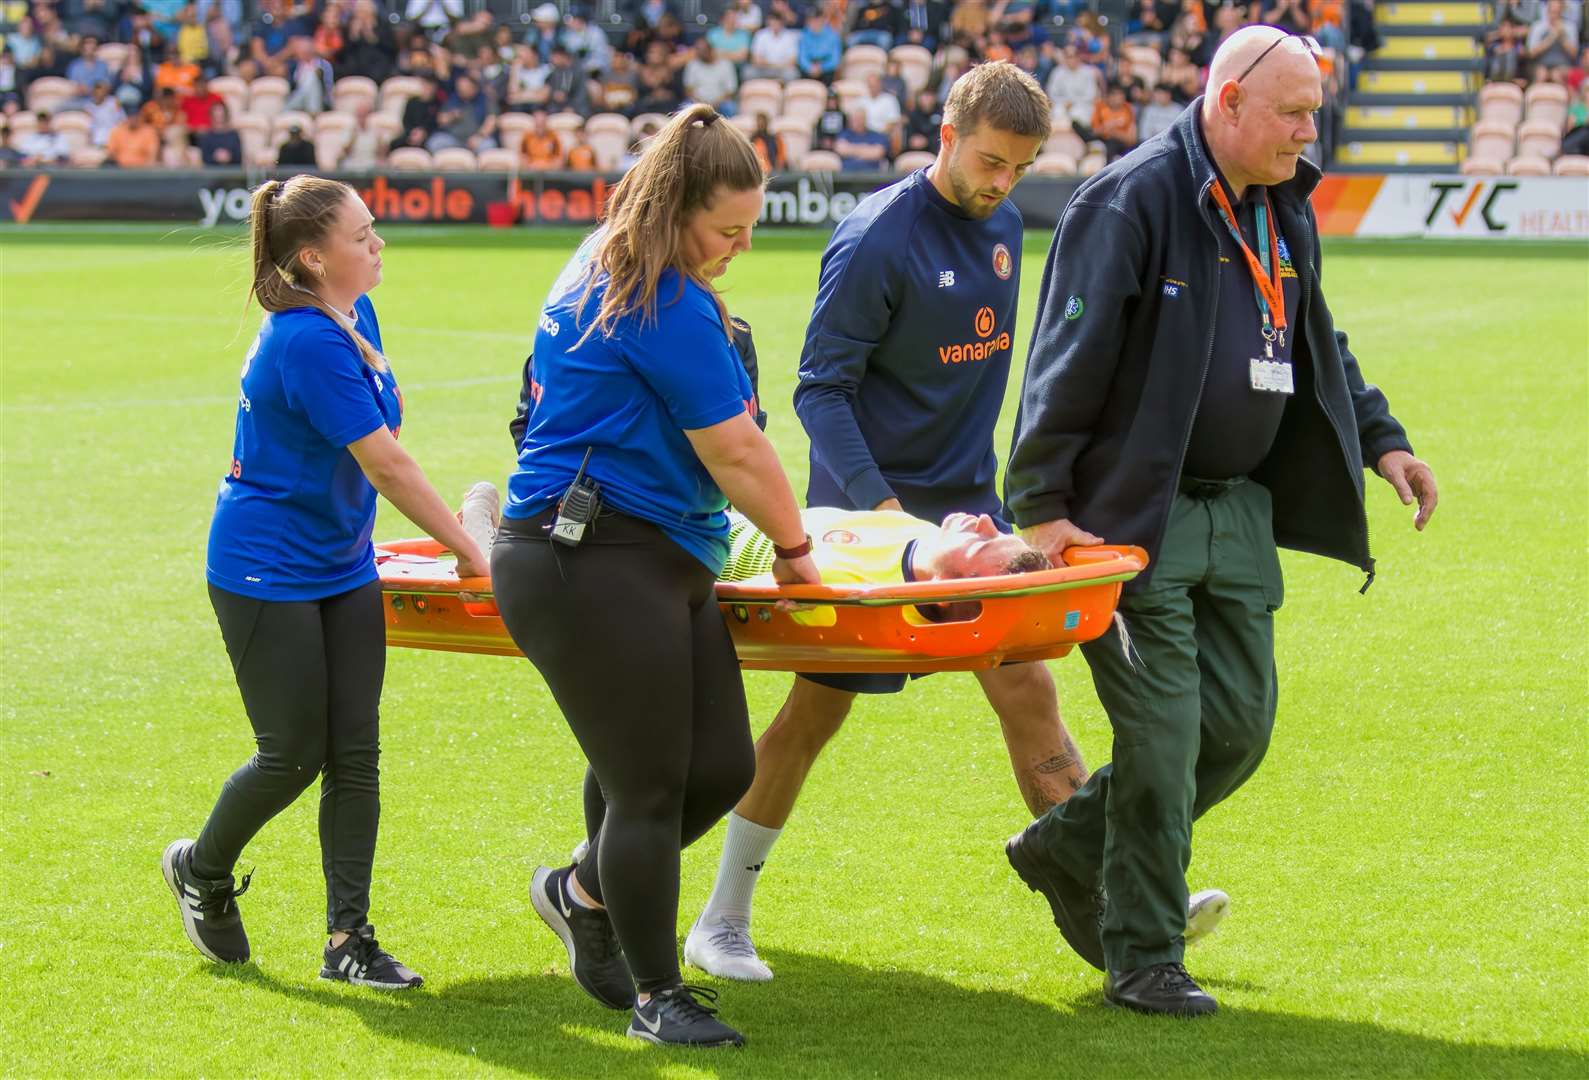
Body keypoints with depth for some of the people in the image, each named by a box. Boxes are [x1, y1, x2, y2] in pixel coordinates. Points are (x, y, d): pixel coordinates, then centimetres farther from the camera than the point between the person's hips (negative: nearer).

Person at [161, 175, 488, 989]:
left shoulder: (355, 317, 3)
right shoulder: (306, 341, -25)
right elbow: (387, 466, -23)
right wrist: (471, 554, -18)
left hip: (341, 569, 8)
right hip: (267, 576, -8)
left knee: (355, 755, 3)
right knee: (293, 755, 0)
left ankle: (349, 939, 8)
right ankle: (201, 869, 28)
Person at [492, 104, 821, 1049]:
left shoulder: (600, 278, 17)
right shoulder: (669, 306, -16)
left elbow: (555, 394, 30)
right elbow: (735, 450, -12)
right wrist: (796, 547, 4)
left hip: (659, 566, 10)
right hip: (597, 571, -10)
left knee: (721, 766, 8)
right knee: (649, 787, -3)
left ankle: (585, 894, 29)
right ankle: (656, 994, 8)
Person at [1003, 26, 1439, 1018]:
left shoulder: (1286, 212, 10)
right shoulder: (1131, 203, -15)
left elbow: (1319, 345, 24)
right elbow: (1068, 362, -16)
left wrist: (1382, 441, 14)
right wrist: (1042, 507, -18)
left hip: (1241, 510, 8)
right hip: (1136, 519, -8)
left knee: (1240, 726, 7)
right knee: (1163, 738, -5)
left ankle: (1070, 847, 27)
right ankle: (1142, 959, 9)